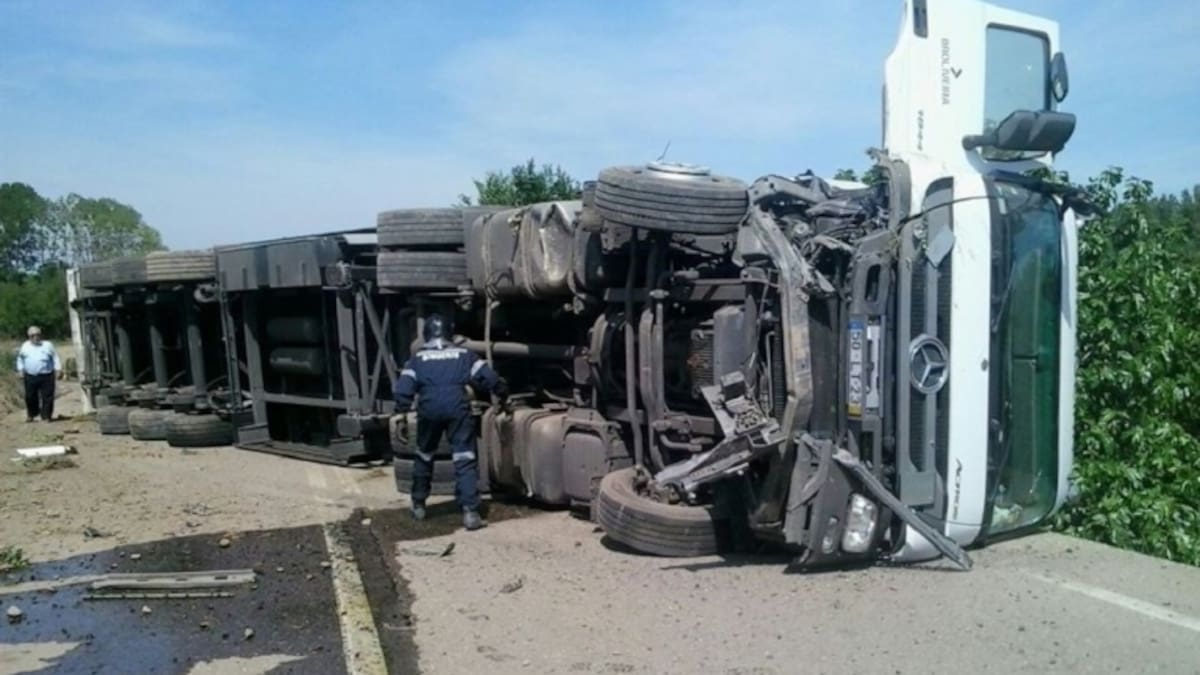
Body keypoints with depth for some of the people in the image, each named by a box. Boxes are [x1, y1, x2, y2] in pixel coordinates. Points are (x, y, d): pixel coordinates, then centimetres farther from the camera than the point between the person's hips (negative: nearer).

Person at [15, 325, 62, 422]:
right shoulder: (25, 346, 10)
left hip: (46, 376, -2)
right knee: (30, 397, 7)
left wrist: (58, 369, -3)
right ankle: (31, 415, 25)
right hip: (30, 377, 2)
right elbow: (20, 358, 22)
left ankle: (46, 416, 4)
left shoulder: (48, 345, 5)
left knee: (47, 397, -4)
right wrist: (20, 369, 12)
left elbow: (55, 358, 5)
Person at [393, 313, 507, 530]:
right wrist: (502, 392, 18)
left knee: (424, 456, 21)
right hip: (457, 408, -1)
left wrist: (402, 412, 1)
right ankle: (470, 511, -13)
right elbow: (486, 376, 10)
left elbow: (404, 386, 5)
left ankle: (418, 505, 32)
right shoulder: (463, 355, 18)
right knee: (465, 459, -3)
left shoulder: (418, 358, 18)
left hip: (429, 410, 1)